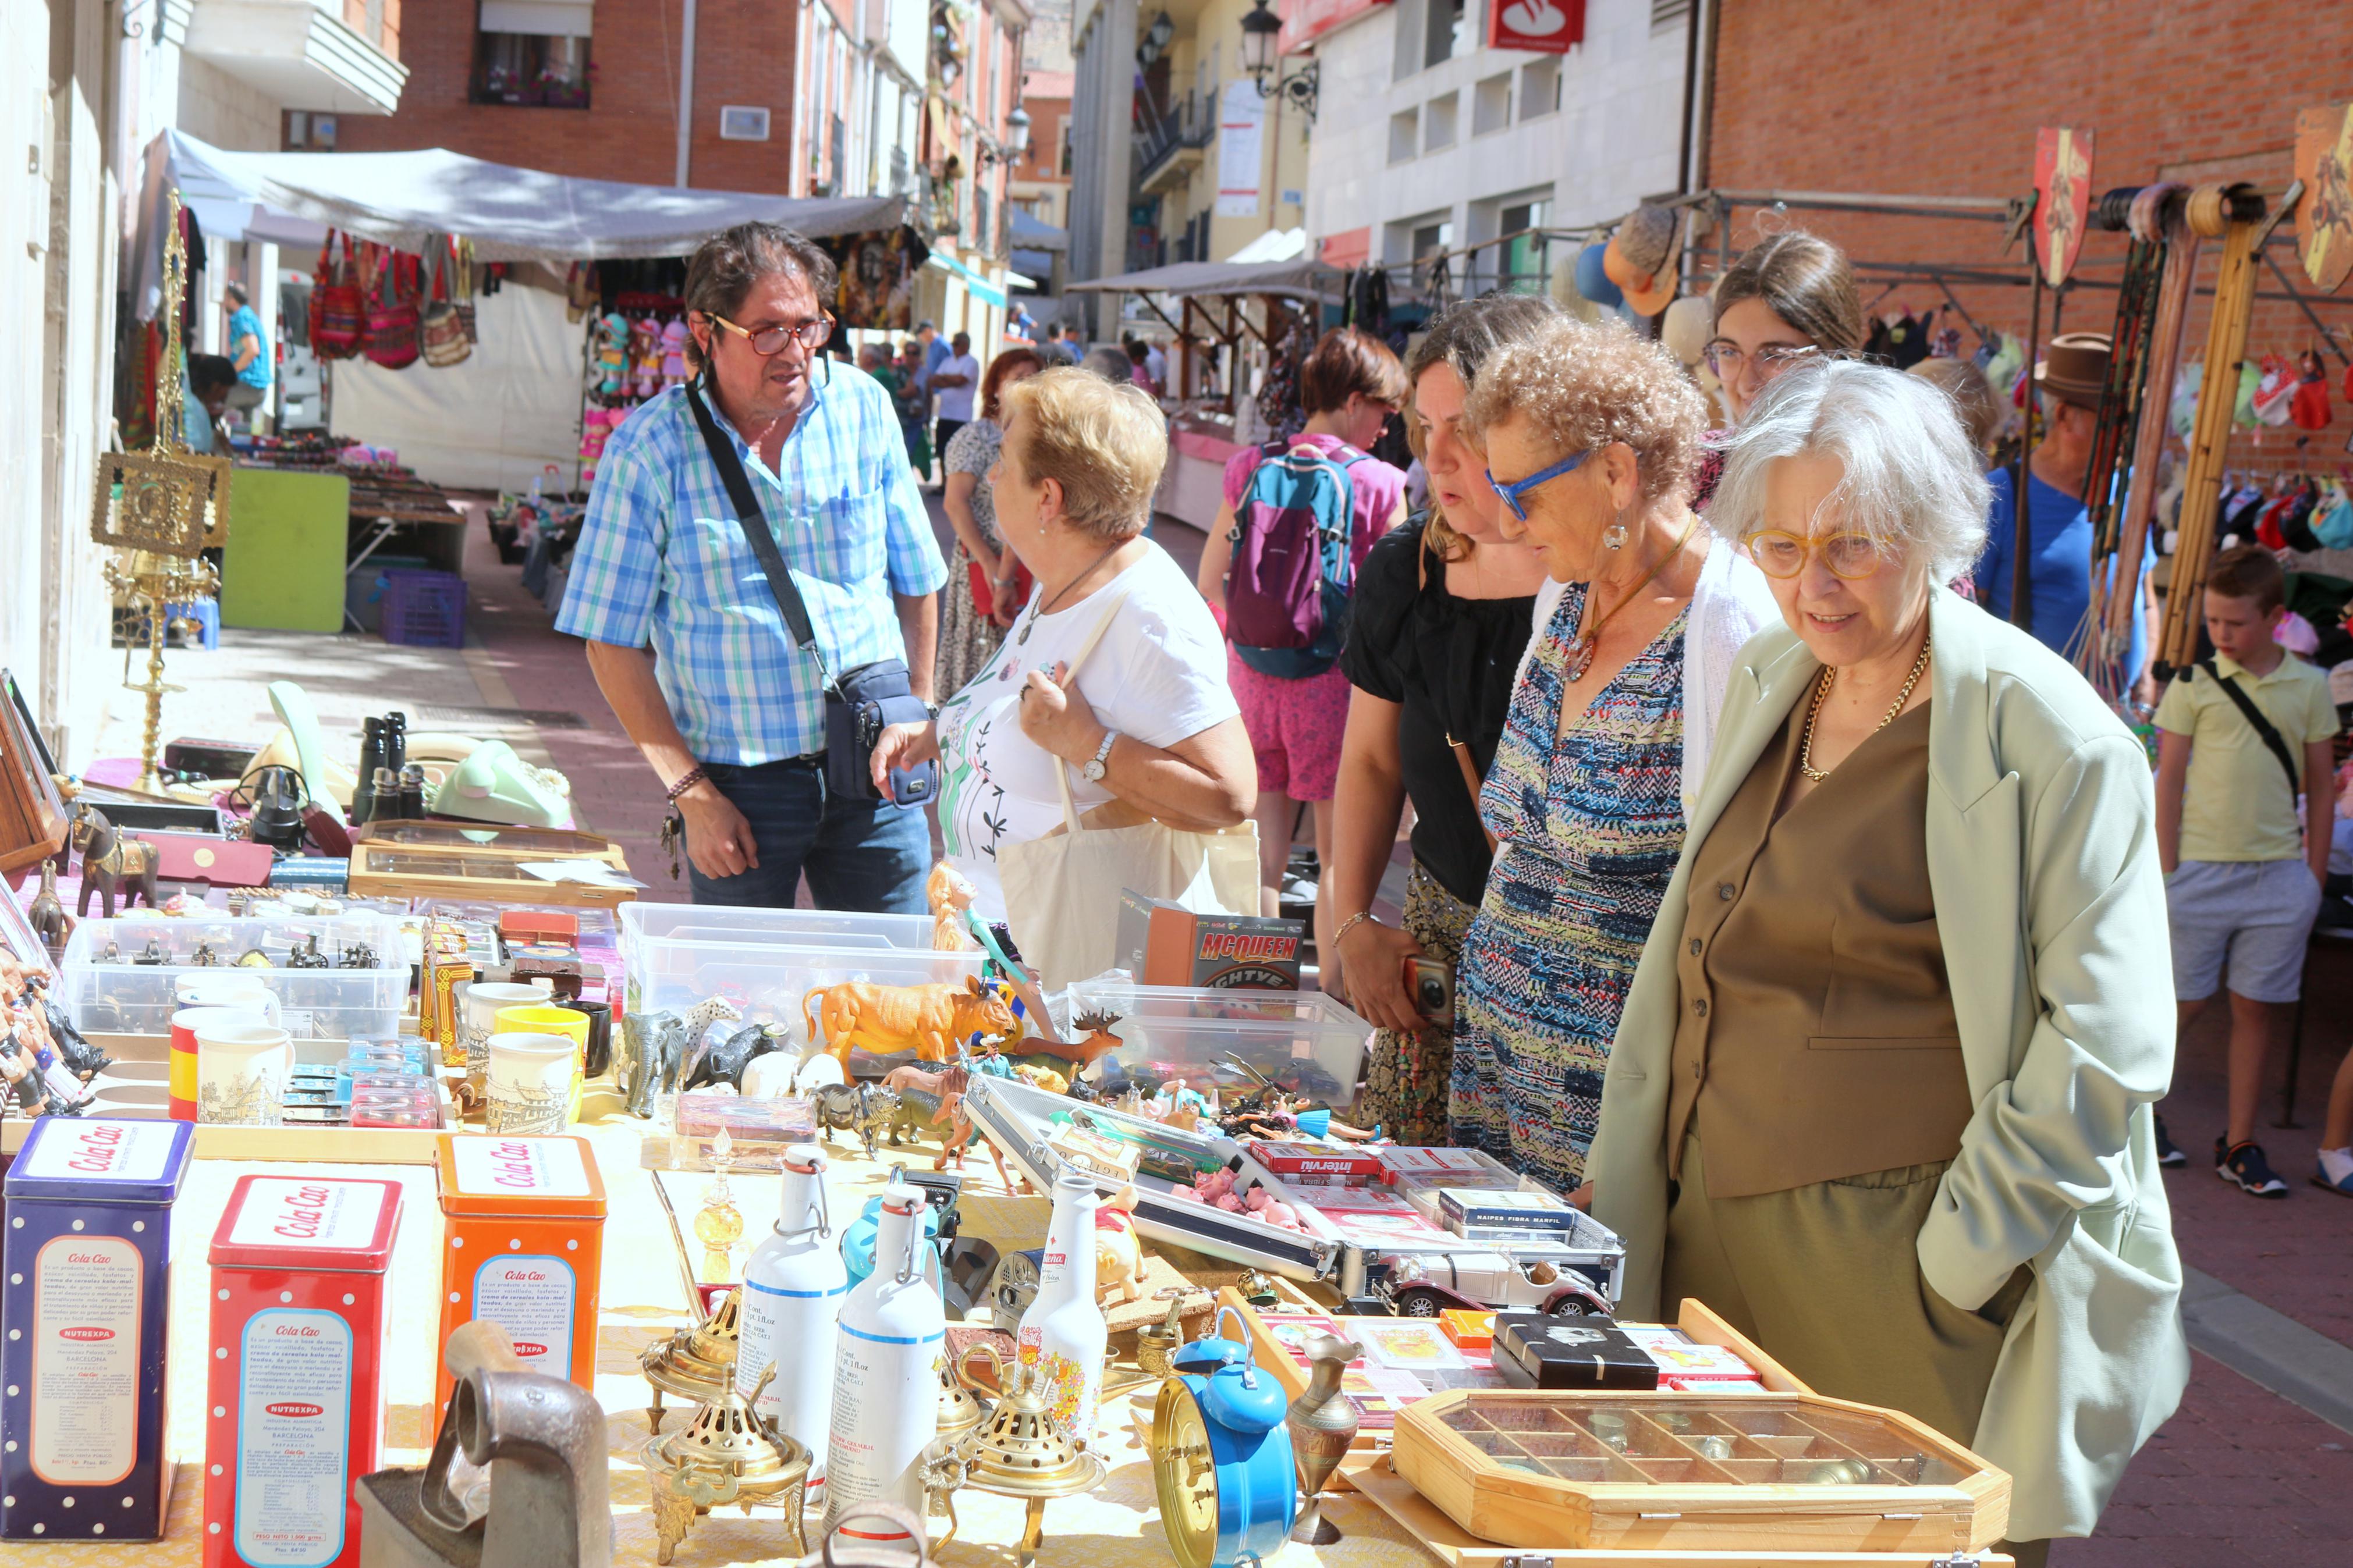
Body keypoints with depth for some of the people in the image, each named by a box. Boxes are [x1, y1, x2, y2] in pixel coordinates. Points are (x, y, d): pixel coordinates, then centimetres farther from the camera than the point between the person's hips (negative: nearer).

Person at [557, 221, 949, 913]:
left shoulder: (865, 409, 2)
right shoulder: (646, 451, -8)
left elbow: (916, 584, 12)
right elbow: (613, 644, -6)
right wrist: (691, 793, -10)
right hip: (739, 781, -2)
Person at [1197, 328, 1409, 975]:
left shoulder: (1251, 468, 3)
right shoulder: (1378, 484, -9)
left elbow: (1211, 577, 8)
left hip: (1251, 673, 4)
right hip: (1334, 679, -4)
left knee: (1263, 845, 12)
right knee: (1339, 852, 5)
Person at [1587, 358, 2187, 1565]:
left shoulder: (2050, 737, -10)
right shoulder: (1768, 679, 11)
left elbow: (2105, 1047, -12)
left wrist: (1953, 1264, -14)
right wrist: (1623, 1178, 18)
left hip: (1891, 1264, -6)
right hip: (1716, 1236, 6)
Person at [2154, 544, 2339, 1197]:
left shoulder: (2309, 686, 5)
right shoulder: (2195, 684, -1)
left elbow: (2320, 786, 11)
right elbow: (2169, 780, 0)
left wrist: (2316, 873, 7)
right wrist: (2165, 873, -5)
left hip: (2280, 872, 2)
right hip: (2204, 867, -2)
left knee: (2258, 1008, 6)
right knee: (2182, 1001, 2)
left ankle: (2239, 1145, 15)